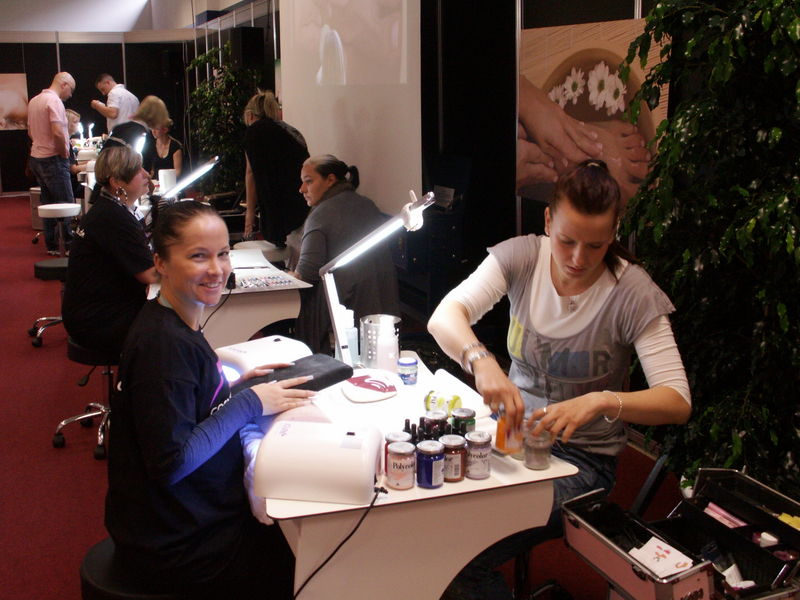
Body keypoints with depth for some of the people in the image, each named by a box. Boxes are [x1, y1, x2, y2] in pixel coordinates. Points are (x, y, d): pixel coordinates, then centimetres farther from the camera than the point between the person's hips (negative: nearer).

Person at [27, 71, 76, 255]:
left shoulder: (34, 101, 15)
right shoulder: (54, 101, -15)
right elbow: (58, 132, -25)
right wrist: (64, 153, -12)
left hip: (36, 157, 9)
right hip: (53, 159, -9)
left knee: (48, 203, 13)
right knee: (66, 203, -5)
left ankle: (52, 245, 17)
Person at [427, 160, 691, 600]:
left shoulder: (632, 292, -15)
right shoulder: (521, 256, -6)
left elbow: (677, 402, -21)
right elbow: (443, 317, -19)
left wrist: (601, 401, -39)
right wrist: (480, 360, -40)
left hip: (581, 459, -4)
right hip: (511, 429, 4)